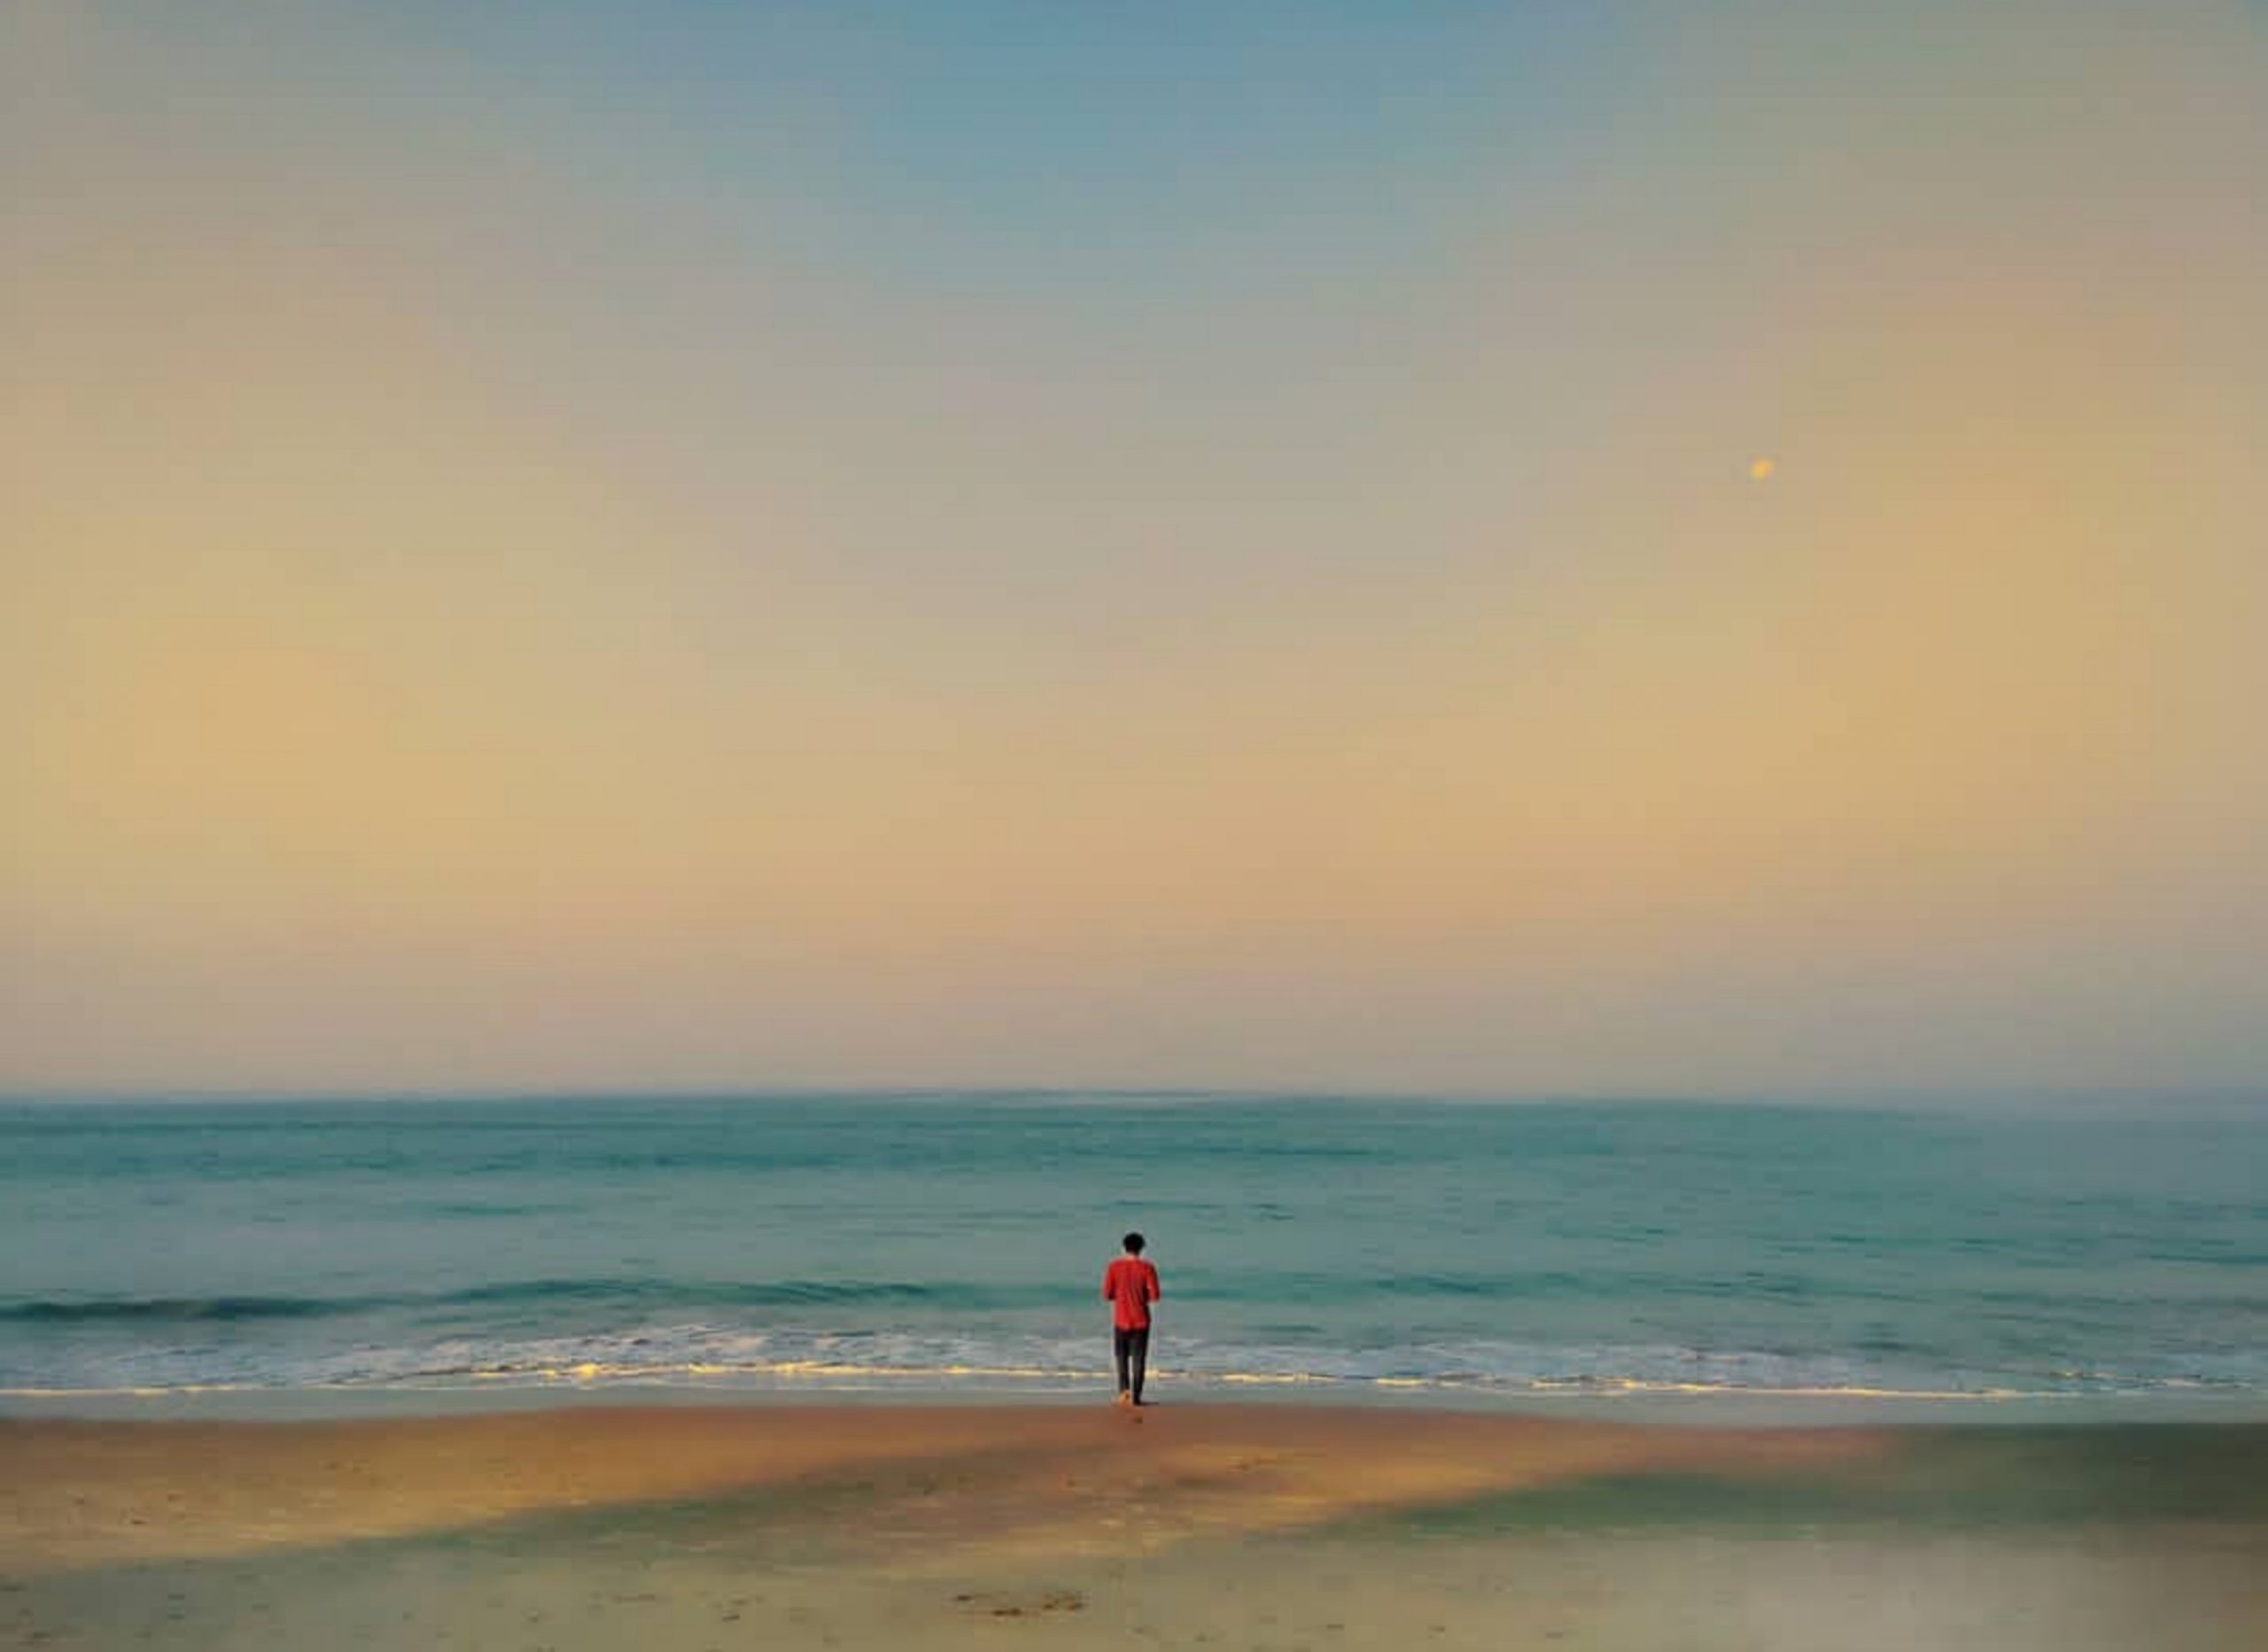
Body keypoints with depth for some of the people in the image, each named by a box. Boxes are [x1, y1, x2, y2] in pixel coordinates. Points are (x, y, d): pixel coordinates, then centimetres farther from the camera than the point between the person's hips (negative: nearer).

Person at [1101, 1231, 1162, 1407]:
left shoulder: (1113, 1267, -5)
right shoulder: (1147, 1268, -8)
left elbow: (1107, 1295, -5)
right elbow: (1154, 1295, -12)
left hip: (1121, 1320, 1)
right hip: (1141, 1320, -1)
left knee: (1122, 1356, 16)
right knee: (1139, 1359, 7)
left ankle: (1124, 1389, -2)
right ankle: (1135, 1396, 4)